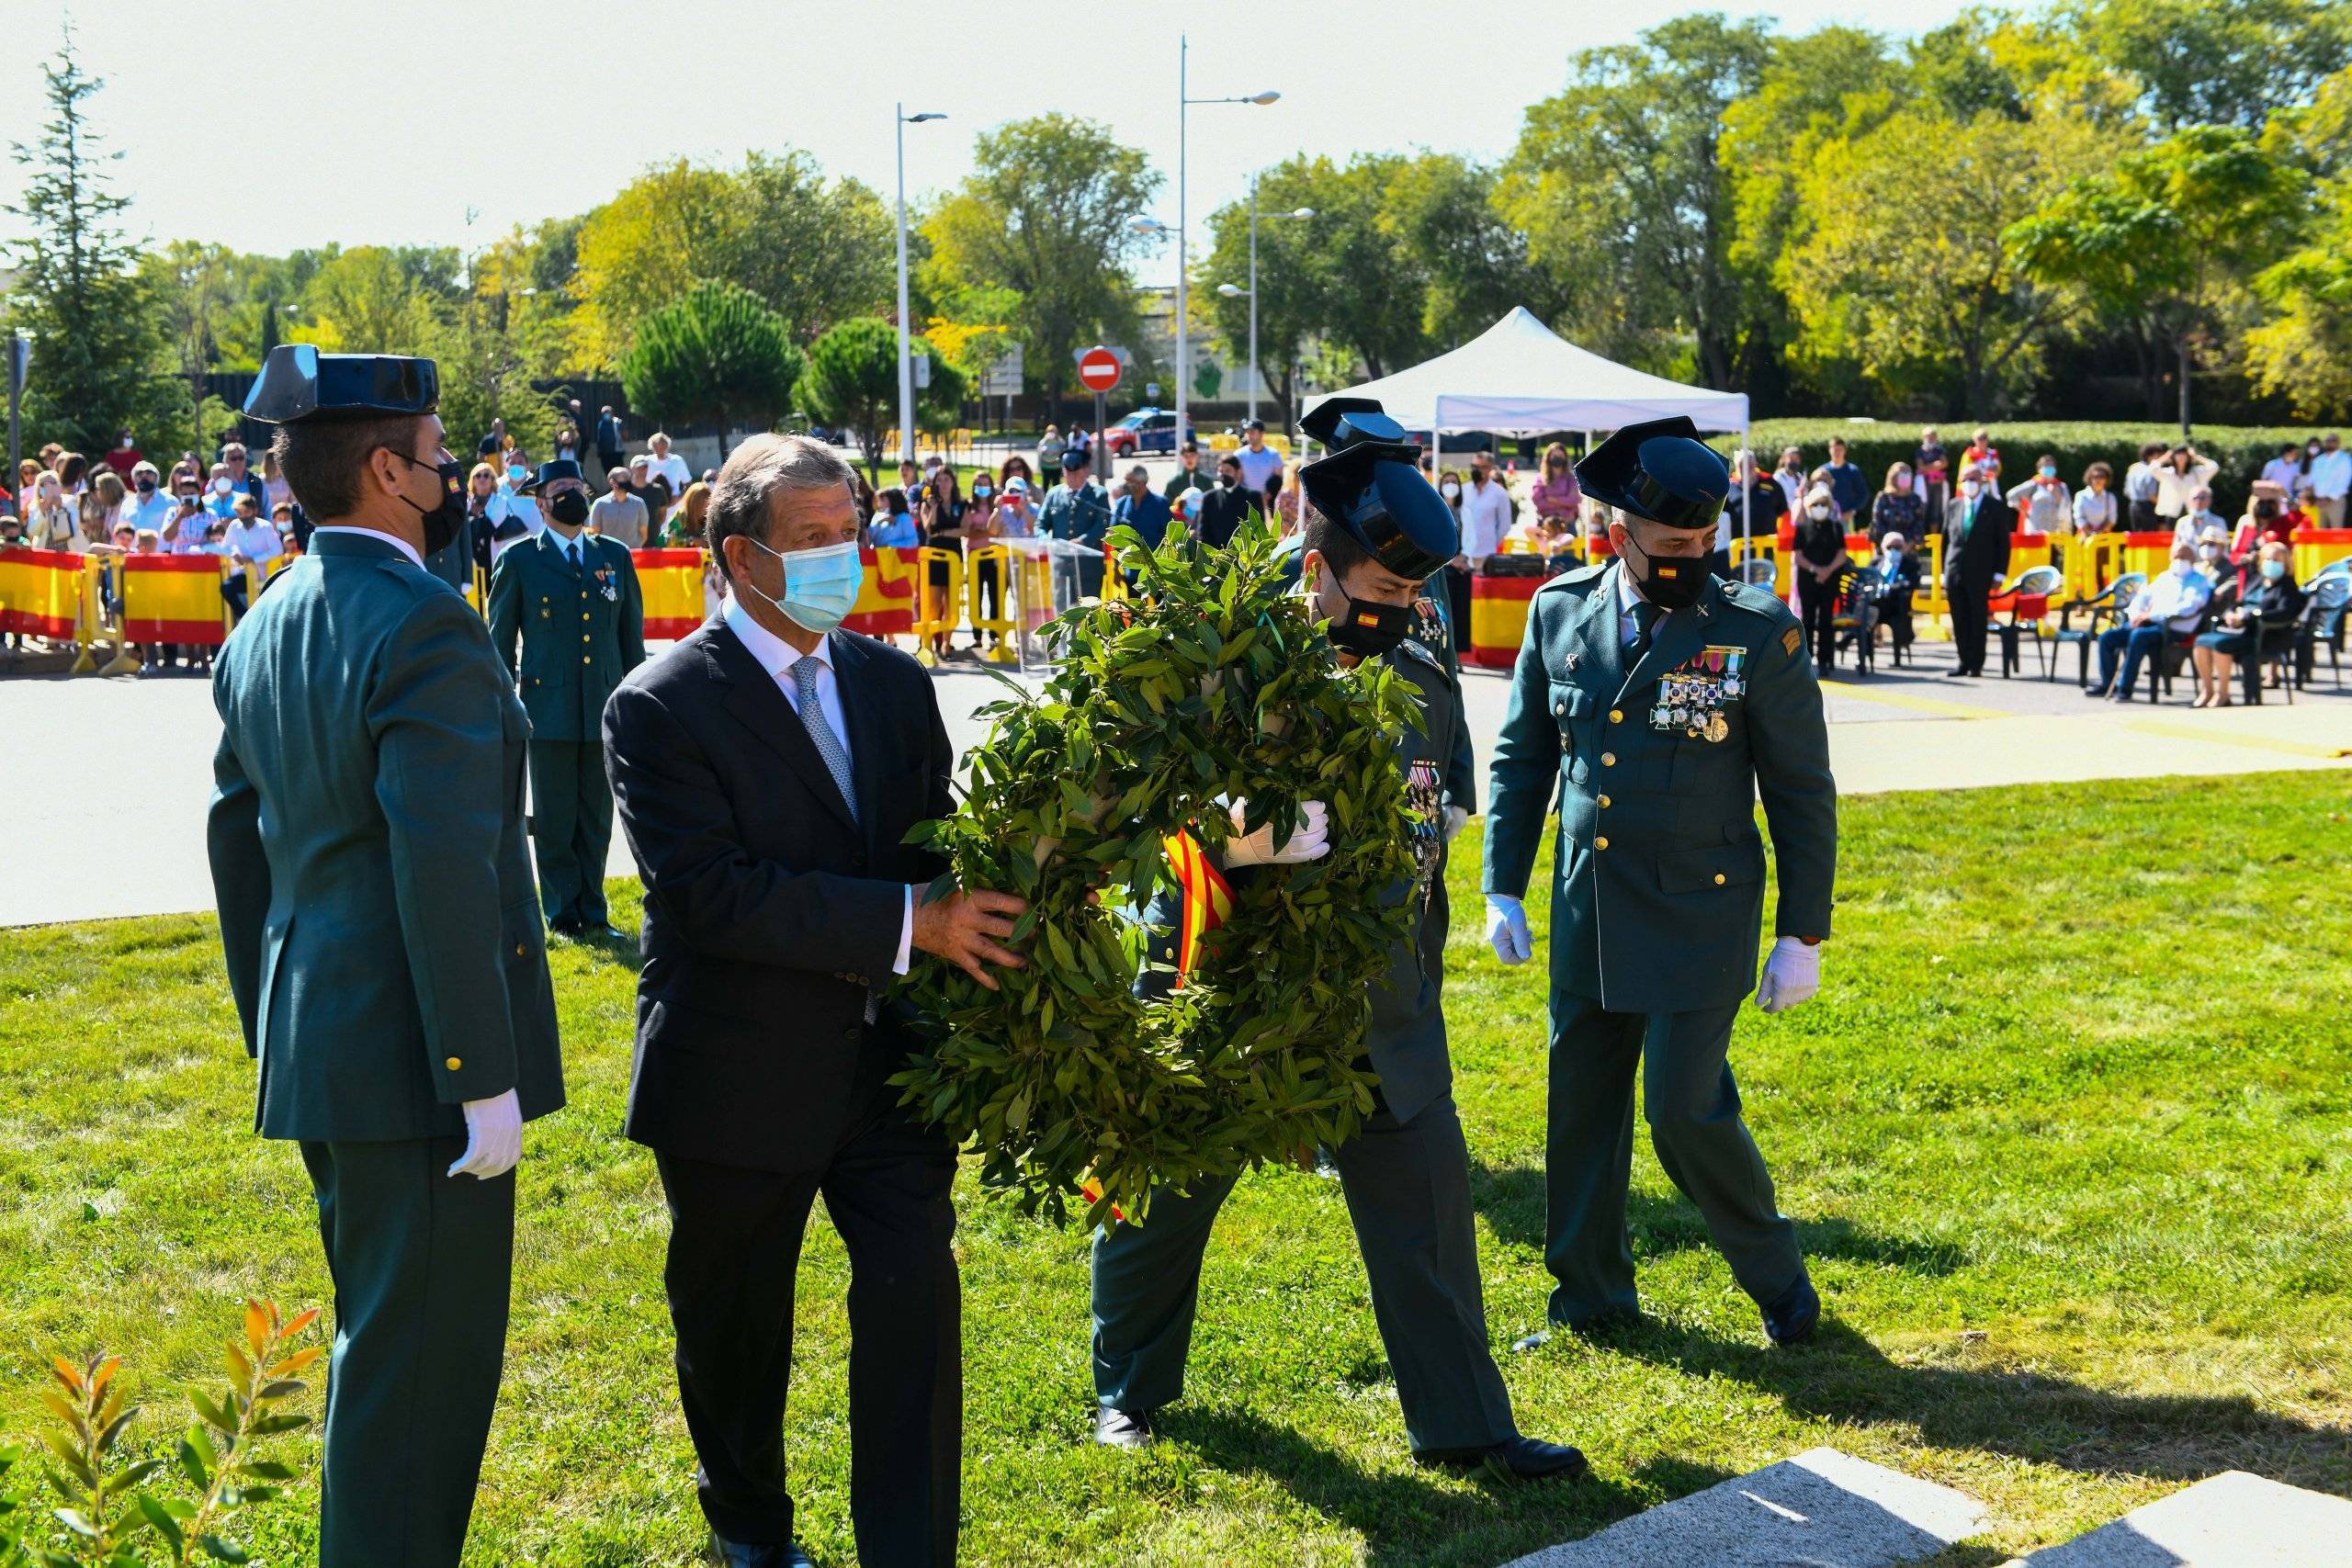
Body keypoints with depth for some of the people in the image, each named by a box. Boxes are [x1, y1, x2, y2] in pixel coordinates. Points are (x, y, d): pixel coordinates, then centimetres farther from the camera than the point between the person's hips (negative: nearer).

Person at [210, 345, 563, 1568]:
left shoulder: (261, 629, 10)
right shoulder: (425, 628, -18)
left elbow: (238, 840, 16)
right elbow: (444, 874, -24)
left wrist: (272, 1033, 23)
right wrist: (487, 1080, -20)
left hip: (315, 1049, 9)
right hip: (417, 1063, -9)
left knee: (382, 1344, 23)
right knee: (422, 1364, 1)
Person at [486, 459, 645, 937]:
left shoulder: (615, 556, 10)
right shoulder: (518, 562, 2)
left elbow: (632, 634, 14)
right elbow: (500, 642, 4)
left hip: (605, 711, 3)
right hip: (549, 711, -3)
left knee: (596, 820, 8)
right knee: (554, 822, 2)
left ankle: (593, 915, 17)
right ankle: (564, 916, 12)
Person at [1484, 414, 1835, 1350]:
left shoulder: (1758, 632, -9)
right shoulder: (1559, 613, 1)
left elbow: (1802, 792, -4)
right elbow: (1520, 757, 11)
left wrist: (1802, 934, -4)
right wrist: (1503, 888, 7)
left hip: (1699, 915, -4)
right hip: (1588, 915, 4)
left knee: (1686, 1110, -7)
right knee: (1581, 1107, 10)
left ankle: (1778, 1281, 18)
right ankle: (1590, 1298, 28)